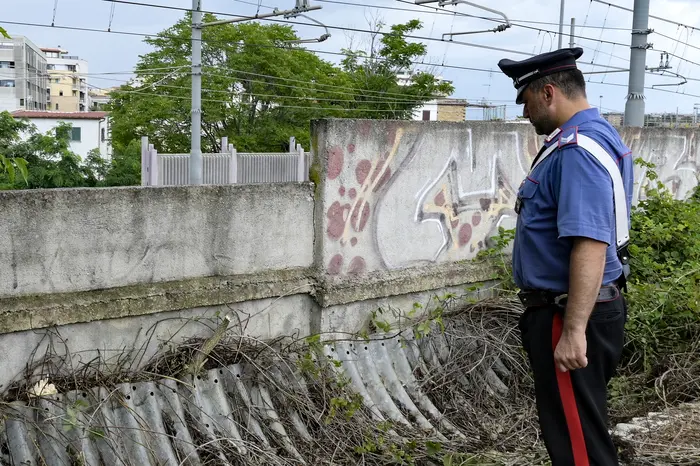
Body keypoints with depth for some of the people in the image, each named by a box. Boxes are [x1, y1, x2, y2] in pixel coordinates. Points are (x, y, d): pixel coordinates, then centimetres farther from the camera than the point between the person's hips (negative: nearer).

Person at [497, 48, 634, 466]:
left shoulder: (577, 150, -22)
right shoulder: (598, 136, 14)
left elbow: (590, 245, -30)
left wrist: (573, 331, -31)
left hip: (570, 316, -11)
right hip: (574, 310, 11)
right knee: (577, 428, 21)